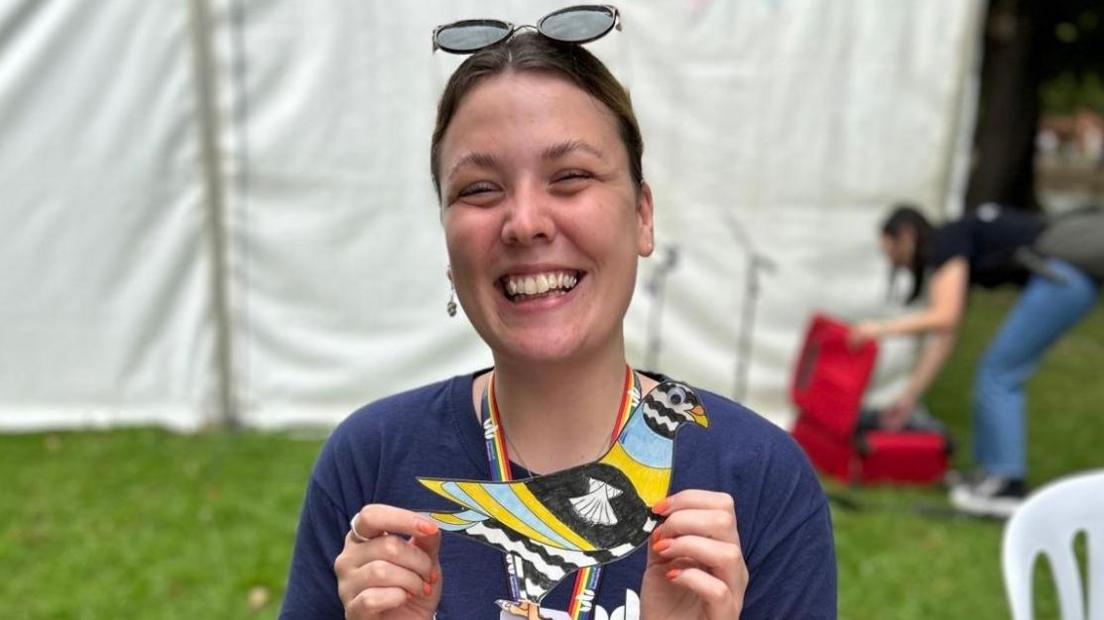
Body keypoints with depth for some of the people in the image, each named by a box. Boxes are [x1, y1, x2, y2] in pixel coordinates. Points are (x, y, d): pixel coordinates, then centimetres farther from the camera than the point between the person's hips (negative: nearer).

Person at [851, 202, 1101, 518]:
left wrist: (882, 328, -7)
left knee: (997, 375, -4)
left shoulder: (947, 243, -5)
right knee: (1000, 375, 14)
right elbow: (942, 338, 21)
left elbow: (944, 319, -18)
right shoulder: (956, 257, 20)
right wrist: (908, 399, 23)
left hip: (1063, 277, -10)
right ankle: (994, 471, 20)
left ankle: (1006, 483, 0)